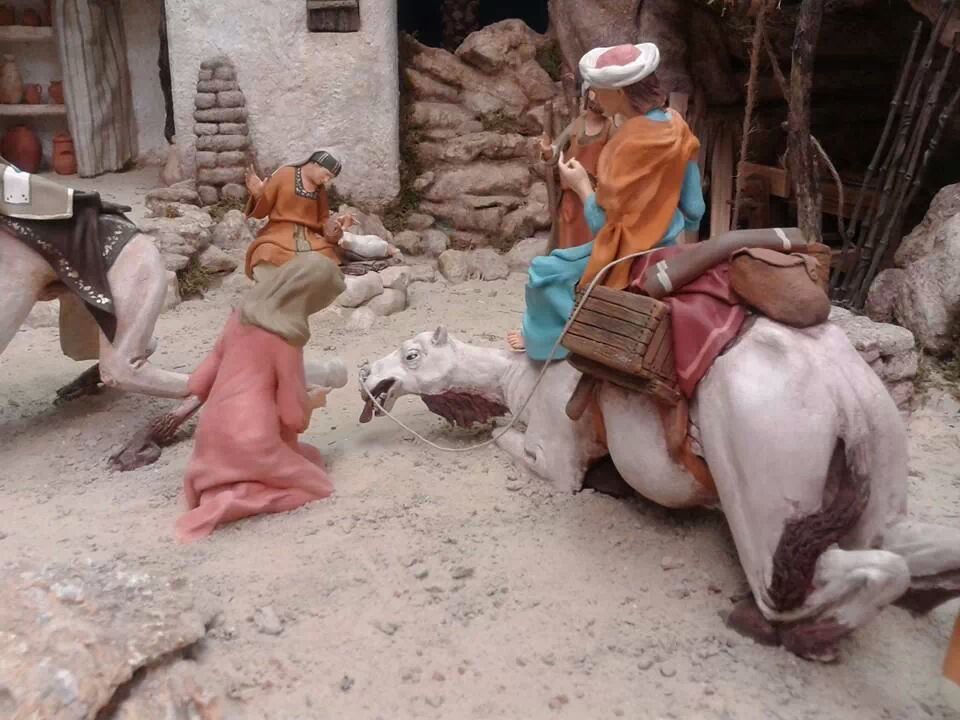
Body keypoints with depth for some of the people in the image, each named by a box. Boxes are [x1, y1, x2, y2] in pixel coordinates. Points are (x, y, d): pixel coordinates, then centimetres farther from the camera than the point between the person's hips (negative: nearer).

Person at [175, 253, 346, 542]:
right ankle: (239, 500, -10)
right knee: (316, 484, 10)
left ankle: (218, 489, 5)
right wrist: (313, 400, 11)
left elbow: (199, 385, 13)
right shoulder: (286, 340, -13)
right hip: (253, 442, -8)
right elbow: (294, 417, -9)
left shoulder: (239, 318, 8)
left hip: (213, 436, 8)